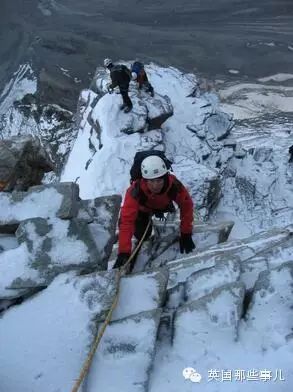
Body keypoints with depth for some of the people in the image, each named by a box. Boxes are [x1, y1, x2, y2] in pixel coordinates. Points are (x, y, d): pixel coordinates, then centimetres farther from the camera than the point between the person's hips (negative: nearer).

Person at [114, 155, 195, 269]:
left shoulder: (174, 185, -41)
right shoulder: (135, 191, -45)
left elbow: (186, 206, -25)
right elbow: (126, 220, -48)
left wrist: (186, 234, -24)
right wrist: (124, 252, -53)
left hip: (163, 204, 3)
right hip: (143, 208, -3)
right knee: (141, 234, -12)